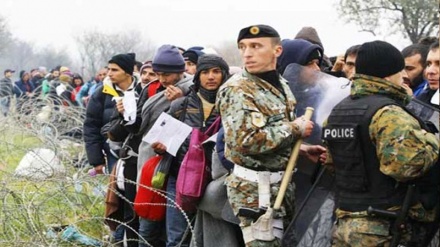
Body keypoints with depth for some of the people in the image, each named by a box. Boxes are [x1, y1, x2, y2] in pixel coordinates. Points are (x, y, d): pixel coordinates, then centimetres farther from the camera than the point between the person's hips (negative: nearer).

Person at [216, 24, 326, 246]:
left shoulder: (280, 85, 11)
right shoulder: (237, 90, -16)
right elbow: (246, 141, -28)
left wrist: (301, 149, 5)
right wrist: (294, 129, -18)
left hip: (282, 183, 9)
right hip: (255, 190, -9)